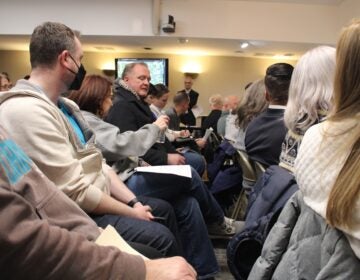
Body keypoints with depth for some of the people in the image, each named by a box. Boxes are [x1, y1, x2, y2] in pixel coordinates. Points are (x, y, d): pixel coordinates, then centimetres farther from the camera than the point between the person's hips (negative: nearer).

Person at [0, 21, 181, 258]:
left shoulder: (64, 105, 9)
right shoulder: (26, 111, -23)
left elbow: (96, 162, 8)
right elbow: (75, 192, -26)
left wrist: (133, 201, -1)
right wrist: (131, 212, -14)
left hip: (96, 200, 10)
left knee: (164, 209, 15)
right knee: (161, 238, -19)